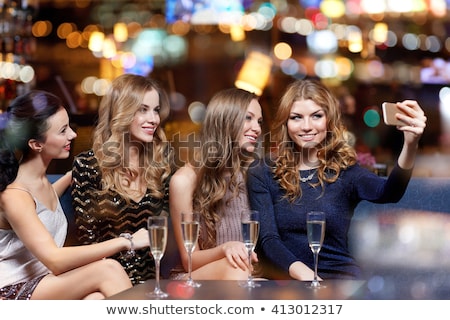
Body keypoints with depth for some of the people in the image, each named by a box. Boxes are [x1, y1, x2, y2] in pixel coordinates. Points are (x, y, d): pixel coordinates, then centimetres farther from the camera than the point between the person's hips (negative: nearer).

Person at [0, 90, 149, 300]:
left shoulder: (40, 180, 11)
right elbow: (54, 260, -29)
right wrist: (124, 242, -31)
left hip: (45, 283, 7)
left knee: (98, 298, -27)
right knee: (107, 270, -25)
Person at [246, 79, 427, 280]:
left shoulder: (345, 172, 4)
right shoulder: (263, 174, 5)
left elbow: (388, 193, -18)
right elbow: (268, 239, -6)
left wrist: (410, 145, -38)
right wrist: (304, 274, -25)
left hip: (339, 274, 1)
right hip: (285, 276, -1)